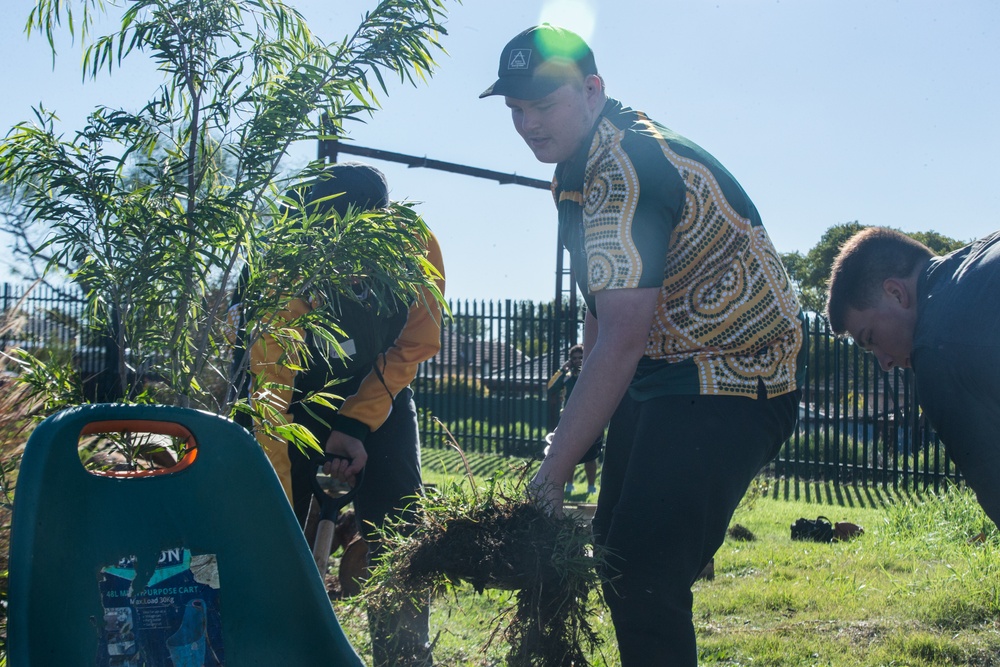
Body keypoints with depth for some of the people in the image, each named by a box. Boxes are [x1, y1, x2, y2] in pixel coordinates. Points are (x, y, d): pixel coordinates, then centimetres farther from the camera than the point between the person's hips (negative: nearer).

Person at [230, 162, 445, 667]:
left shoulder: (417, 246, -27)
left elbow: (415, 344, -11)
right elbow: (269, 386, -34)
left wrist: (355, 424, -18)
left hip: (379, 390, 2)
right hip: (303, 388, -1)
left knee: (398, 532, -8)